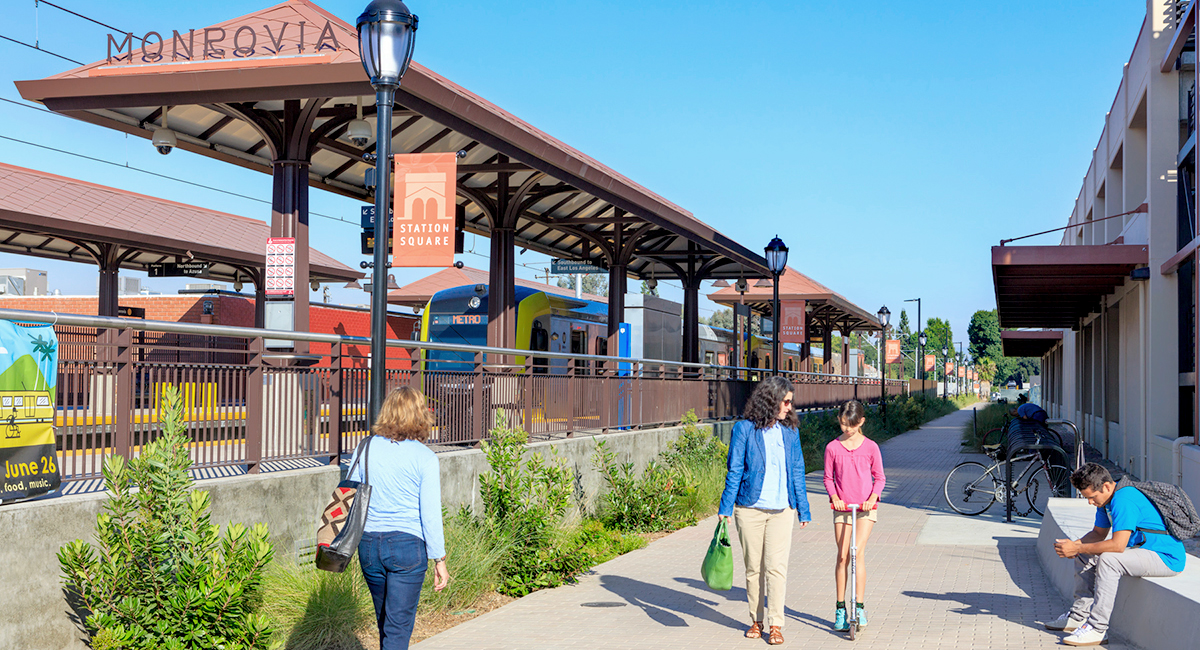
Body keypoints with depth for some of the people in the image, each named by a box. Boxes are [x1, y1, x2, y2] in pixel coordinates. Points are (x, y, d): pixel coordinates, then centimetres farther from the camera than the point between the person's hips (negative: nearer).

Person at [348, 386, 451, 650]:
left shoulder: (366, 448, 0)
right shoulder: (424, 458, -10)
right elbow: (430, 513, -10)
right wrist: (439, 560, -3)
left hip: (369, 543, 4)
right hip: (407, 545, -4)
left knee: (385, 620, 23)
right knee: (398, 627, 2)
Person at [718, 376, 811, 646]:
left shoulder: (790, 431, 7)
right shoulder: (745, 429, -4)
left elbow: (797, 472, 13)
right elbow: (734, 471, -1)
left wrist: (803, 509, 14)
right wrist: (725, 509, -4)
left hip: (781, 511, 2)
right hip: (750, 509, -2)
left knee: (776, 567, -5)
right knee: (753, 567, 8)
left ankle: (776, 625, 2)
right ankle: (756, 621, 22)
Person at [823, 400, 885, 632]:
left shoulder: (870, 447, -2)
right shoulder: (832, 447, 0)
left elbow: (879, 477, 5)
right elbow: (828, 478, 8)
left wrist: (873, 497, -11)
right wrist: (834, 497, -9)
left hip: (866, 508, -1)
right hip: (842, 508, 1)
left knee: (858, 553, -12)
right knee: (842, 556, 2)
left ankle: (859, 607, -5)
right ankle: (840, 607, 12)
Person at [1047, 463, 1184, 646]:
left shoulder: (1123, 501, -26)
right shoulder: (1106, 498, 5)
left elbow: (1118, 545, -32)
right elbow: (1099, 533, 15)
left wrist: (1077, 548, -24)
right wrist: (1075, 544, -5)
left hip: (1167, 558, -11)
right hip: (1143, 552, 11)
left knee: (1108, 559, -30)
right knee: (1085, 556, 10)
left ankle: (1097, 628, -26)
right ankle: (1079, 616, 10)